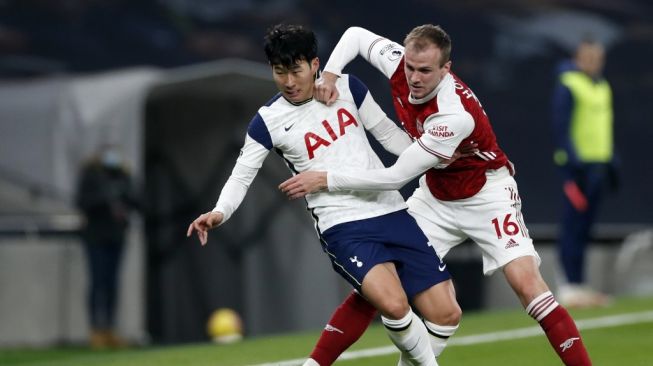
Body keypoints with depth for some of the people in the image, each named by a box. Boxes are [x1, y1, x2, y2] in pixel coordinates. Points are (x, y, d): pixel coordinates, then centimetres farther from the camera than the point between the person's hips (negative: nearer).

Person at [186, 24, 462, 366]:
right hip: (344, 227, -4)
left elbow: (388, 133, 15)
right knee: (394, 305, -29)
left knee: (445, 315, 0)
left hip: (393, 213, 4)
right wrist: (219, 213, -15)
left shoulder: (347, 87, 4)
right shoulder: (268, 121, -4)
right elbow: (242, 175, 2)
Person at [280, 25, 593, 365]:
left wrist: (327, 180, -29)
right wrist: (329, 74, -16)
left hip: (485, 194, -6)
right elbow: (355, 35, 2)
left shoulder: (456, 114, -35)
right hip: (435, 194, 7)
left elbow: (396, 177, -31)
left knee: (526, 282, -21)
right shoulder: (399, 65, -17)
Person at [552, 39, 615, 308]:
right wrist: (572, 160, -19)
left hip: (597, 164, 8)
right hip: (577, 164, -8)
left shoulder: (602, 87, 18)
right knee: (573, 224, -8)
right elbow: (561, 127, -13)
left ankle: (578, 286, 12)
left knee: (584, 225, 9)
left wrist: (610, 162, 19)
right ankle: (571, 285, -9)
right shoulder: (568, 85, -8)